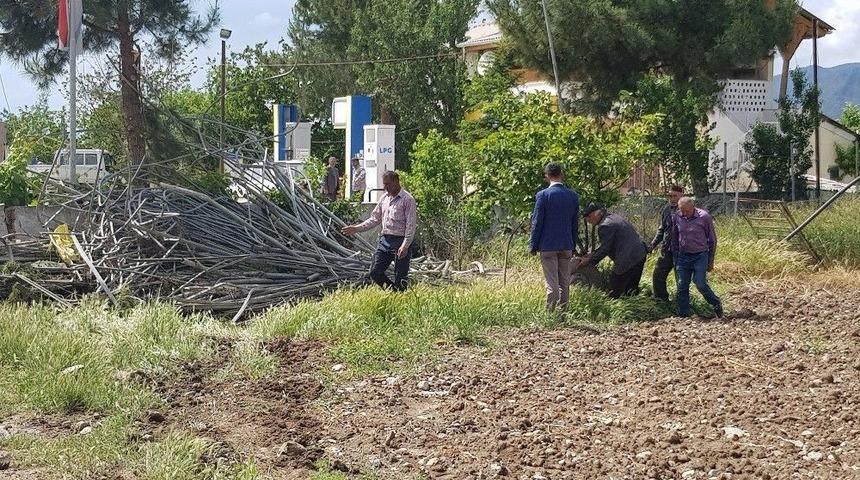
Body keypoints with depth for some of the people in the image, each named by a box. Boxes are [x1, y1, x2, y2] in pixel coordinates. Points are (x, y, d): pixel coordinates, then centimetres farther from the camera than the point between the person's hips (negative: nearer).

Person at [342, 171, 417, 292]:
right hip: (385, 240, 7)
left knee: (400, 278, -3)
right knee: (375, 272, 4)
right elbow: (375, 218, 20)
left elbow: (411, 226, -13)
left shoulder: (407, 200, -9)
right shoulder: (384, 198, 13)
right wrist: (357, 228, 8)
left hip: (400, 241, -7)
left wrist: (405, 246, -21)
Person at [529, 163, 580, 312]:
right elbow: (575, 224, 10)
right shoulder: (573, 196, 4)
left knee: (552, 284, -3)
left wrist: (533, 245, 0)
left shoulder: (543, 195, -10)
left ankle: (551, 312, -3)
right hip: (566, 246, 4)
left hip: (548, 245, -4)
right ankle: (563, 310, 14)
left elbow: (537, 221, -8)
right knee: (565, 283, 11)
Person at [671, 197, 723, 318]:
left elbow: (712, 240, -1)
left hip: (700, 256, -4)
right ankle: (683, 314, 9)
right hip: (683, 256, 4)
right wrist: (676, 258, 13)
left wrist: (710, 261, 1)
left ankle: (717, 304, 12)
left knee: (701, 285, -11)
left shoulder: (704, 217, -11)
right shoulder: (676, 217, -1)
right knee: (682, 286, 2)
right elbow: (674, 239, 13)